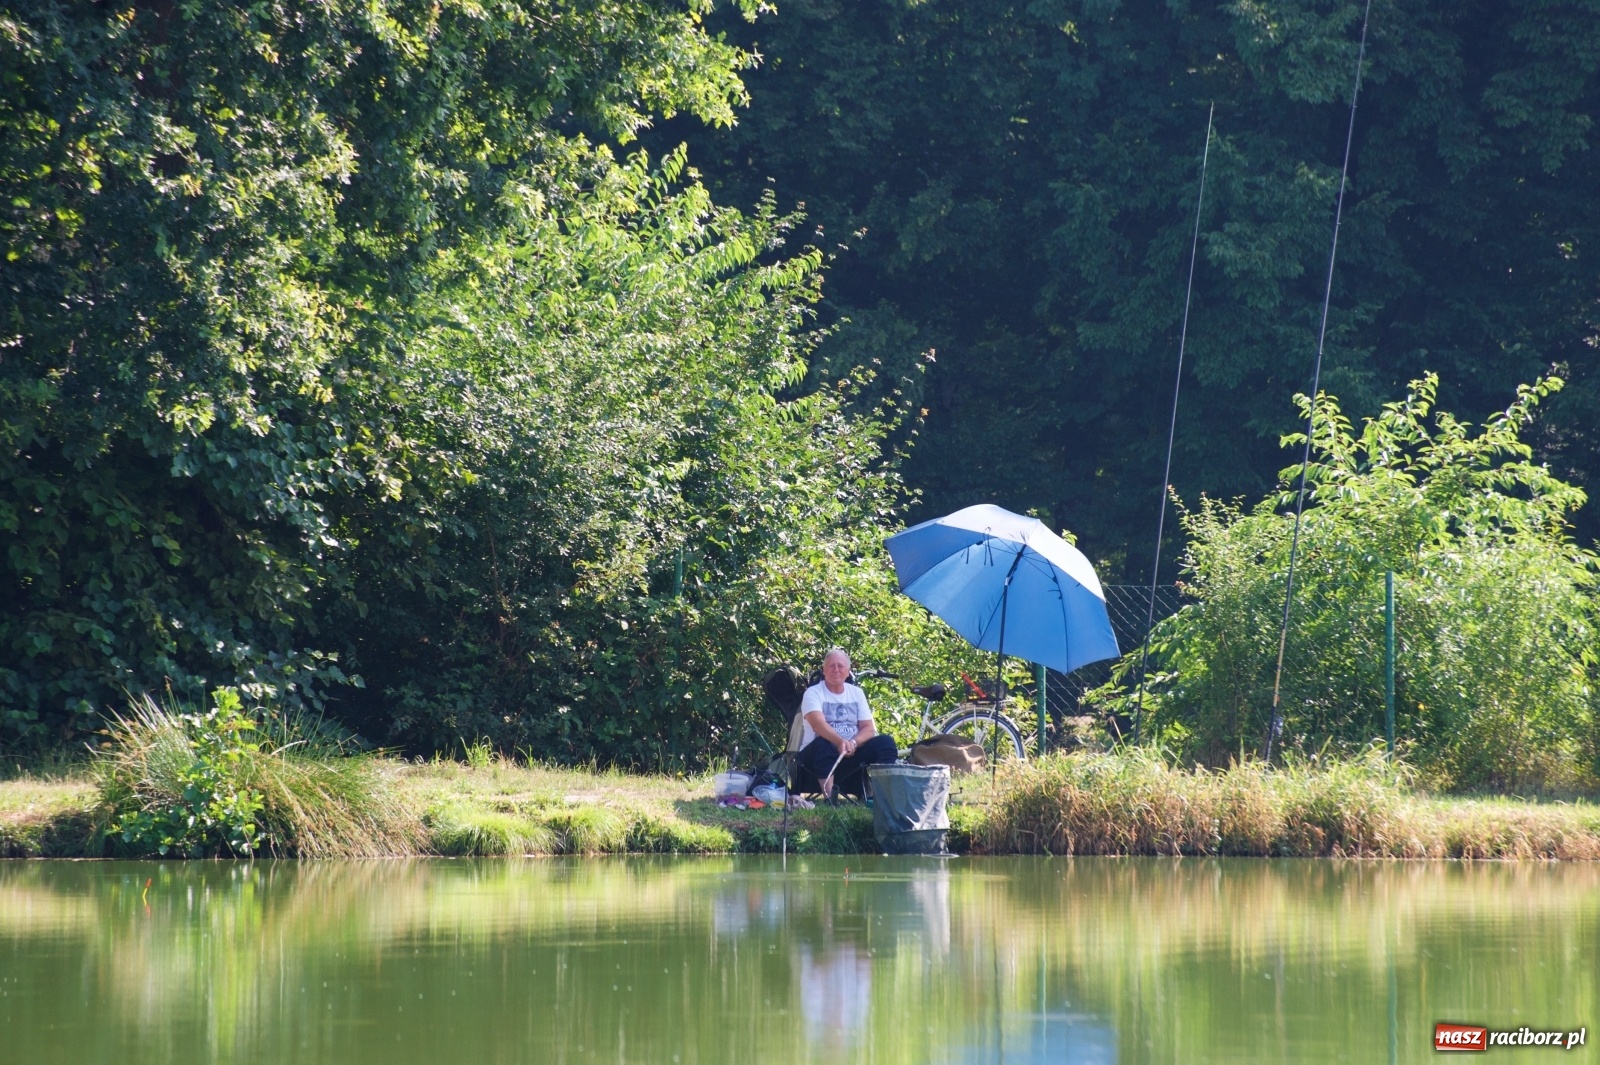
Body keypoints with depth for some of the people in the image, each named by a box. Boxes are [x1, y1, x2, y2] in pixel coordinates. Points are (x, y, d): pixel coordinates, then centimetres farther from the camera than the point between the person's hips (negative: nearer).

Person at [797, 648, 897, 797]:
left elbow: (868, 729, 4)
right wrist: (840, 742, -41)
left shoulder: (856, 693, 12)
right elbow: (818, 723, -22)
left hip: (852, 751, 4)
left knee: (885, 743, -17)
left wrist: (853, 743, -20)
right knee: (823, 745, -38)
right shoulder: (813, 693, -3)